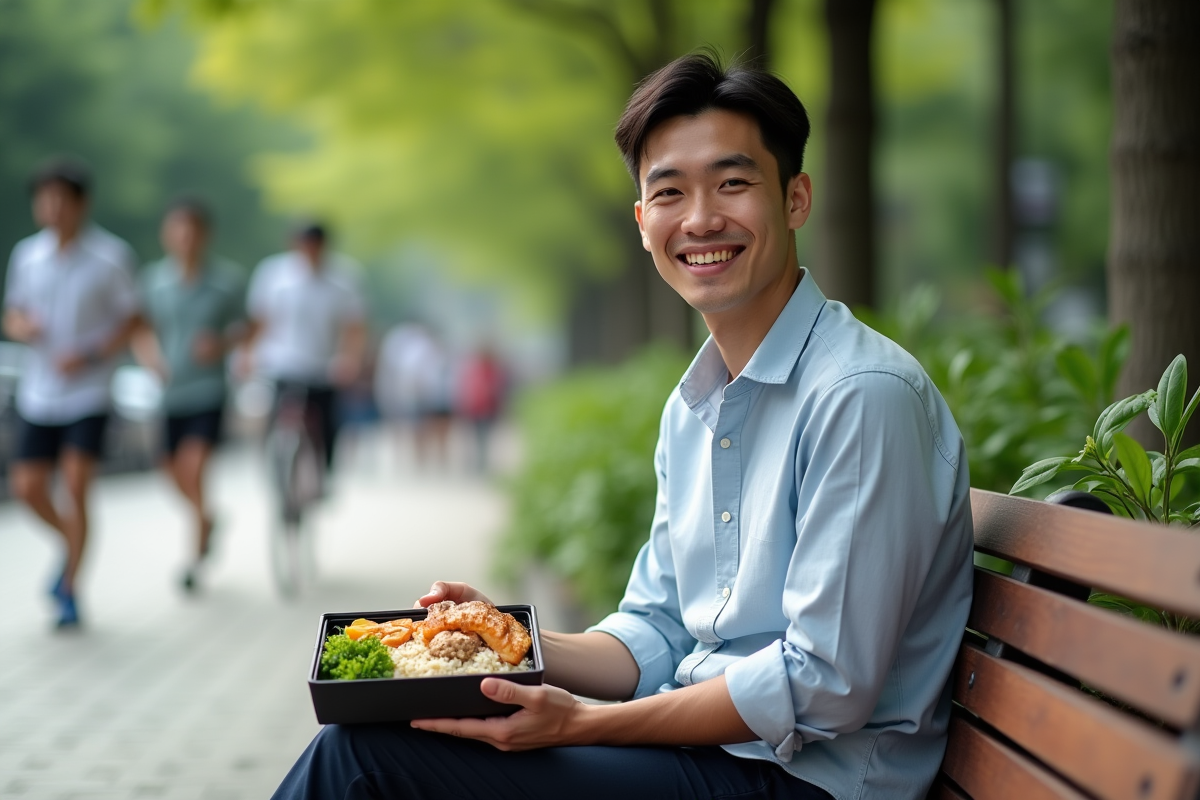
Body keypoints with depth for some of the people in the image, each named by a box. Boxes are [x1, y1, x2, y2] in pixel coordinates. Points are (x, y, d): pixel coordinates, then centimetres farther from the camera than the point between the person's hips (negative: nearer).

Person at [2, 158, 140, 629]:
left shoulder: (111, 256, -8)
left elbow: (130, 321, -2)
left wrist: (89, 356, -17)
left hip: (88, 392, -4)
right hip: (38, 392, 4)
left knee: (75, 488, -11)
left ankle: (69, 591, 1)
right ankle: (72, 543, 32)